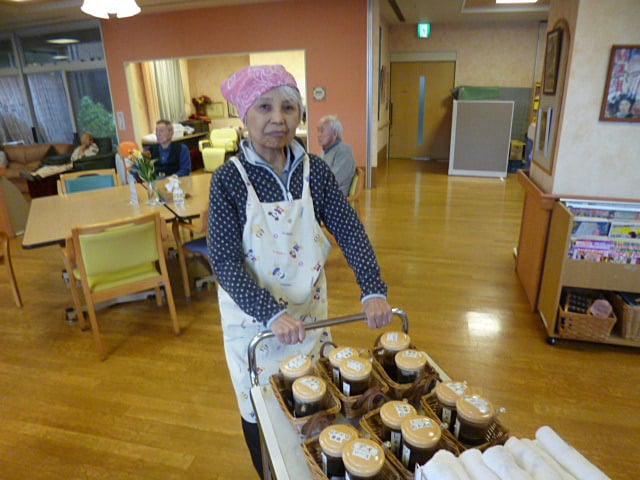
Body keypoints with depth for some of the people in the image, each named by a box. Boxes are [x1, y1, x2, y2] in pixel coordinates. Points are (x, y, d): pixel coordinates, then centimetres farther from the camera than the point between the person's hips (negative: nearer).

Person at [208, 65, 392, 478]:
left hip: (308, 308, 3)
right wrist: (272, 314, -32)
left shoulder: (314, 170, -6)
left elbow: (350, 231, -9)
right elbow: (224, 261, -21)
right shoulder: (230, 178, -15)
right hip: (253, 316, -3)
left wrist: (374, 291, -23)